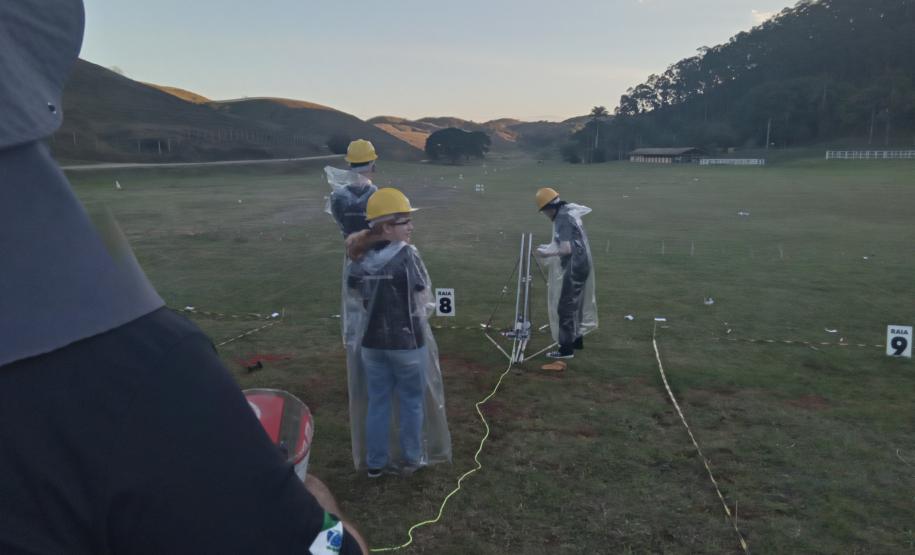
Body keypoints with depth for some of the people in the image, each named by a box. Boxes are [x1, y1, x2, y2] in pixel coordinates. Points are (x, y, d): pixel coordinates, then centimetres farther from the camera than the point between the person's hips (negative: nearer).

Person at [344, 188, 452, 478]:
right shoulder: (407, 254, -17)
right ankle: (411, 459, 26)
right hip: (408, 341, -5)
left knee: (377, 402, 16)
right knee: (411, 401, 14)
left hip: (372, 341, 5)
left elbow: (357, 296, 8)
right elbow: (425, 299, -11)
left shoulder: (361, 258, -1)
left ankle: (375, 462, 27)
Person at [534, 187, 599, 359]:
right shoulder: (569, 212, 11)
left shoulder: (562, 219, -19)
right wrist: (550, 247, 15)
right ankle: (577, 339, 32)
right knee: (575, 304, 20)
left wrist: (547, 253, -12)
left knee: (565, 307, -4)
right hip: (581, 265, 10)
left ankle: (566, 348, 0)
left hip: (573, 268, -10)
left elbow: (566, 249, -25)